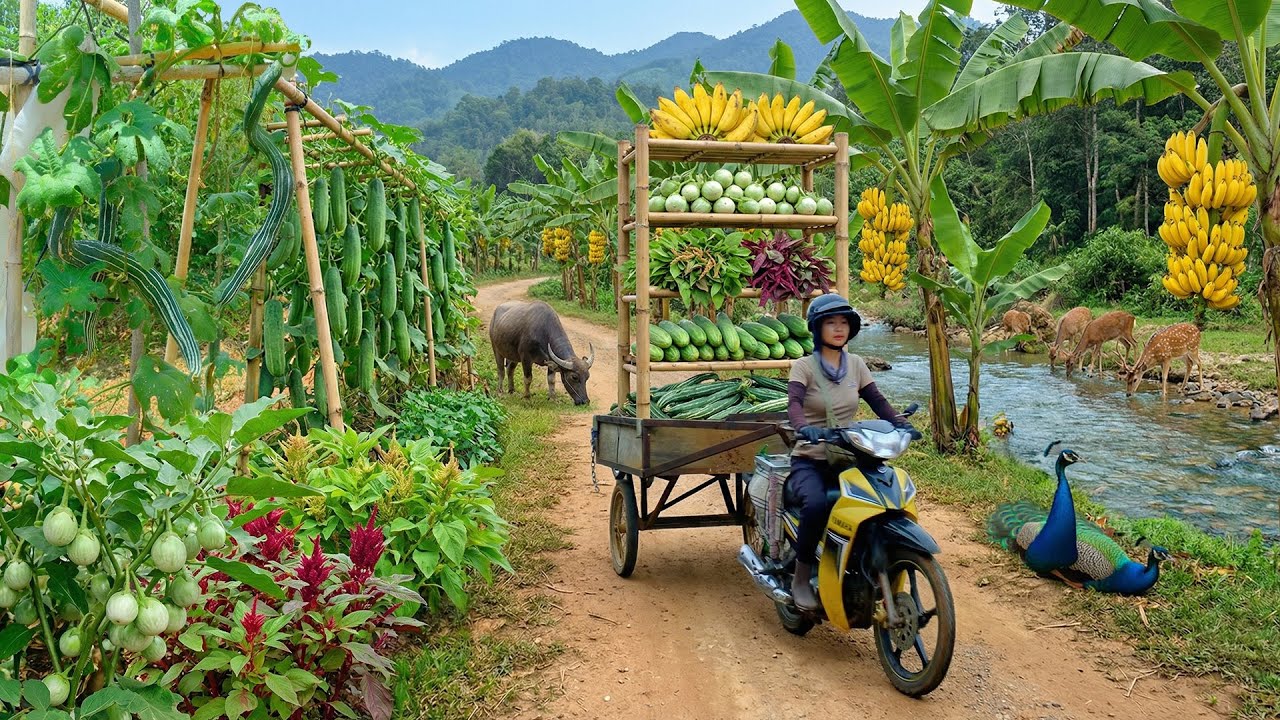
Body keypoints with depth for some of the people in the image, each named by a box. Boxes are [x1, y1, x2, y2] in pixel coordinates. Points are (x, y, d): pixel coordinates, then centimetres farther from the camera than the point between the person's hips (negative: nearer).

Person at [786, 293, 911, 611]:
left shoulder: (856, 364, 10)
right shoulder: (804, 366, -5)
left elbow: (877, 400, 7)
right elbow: (793, 403, -21)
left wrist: (901, 423, -12)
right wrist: (805, 428, -42)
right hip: (810, 461, -4)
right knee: (817, 505, -34)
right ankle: (801, 579, -14)